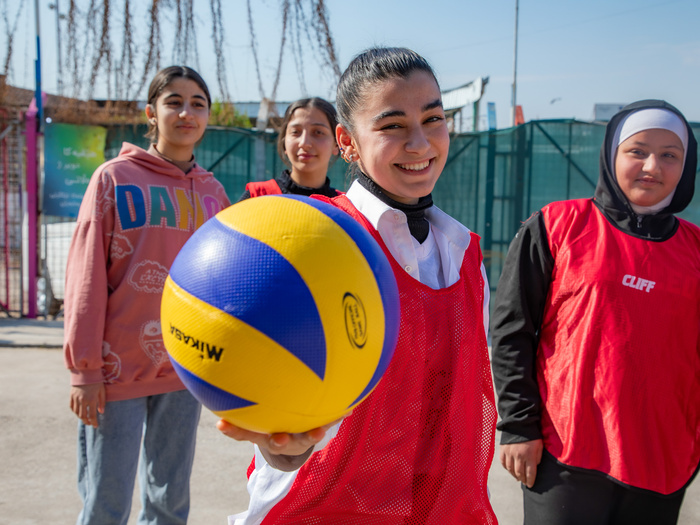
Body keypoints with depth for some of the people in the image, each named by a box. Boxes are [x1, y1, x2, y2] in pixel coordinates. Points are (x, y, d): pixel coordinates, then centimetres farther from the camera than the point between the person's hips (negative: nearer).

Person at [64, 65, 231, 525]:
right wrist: (84, 367, -9)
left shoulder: (213, 193, 9)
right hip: (118, 368, -3)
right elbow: (87, 275, -5)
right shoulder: (115, 178, -2)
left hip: (185, 369, 4)